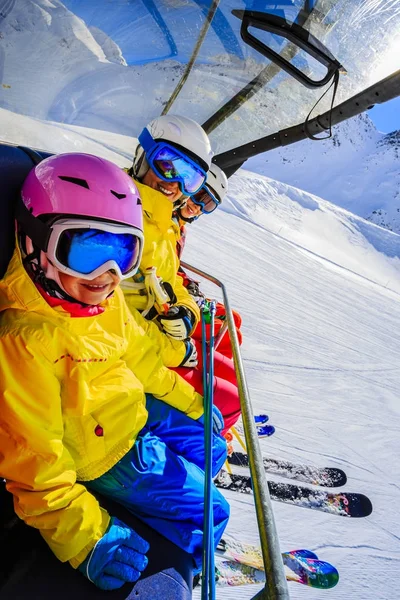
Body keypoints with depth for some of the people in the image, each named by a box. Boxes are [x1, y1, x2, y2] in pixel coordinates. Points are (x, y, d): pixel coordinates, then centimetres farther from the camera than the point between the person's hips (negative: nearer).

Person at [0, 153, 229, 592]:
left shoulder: (104, 297, -8)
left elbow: (139, 353, 7)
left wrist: (190, 402, 16)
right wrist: (87, 540, -28)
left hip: (136, 410, 8)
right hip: (102, 453, -8)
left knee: (210, 447, 23)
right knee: (208, 512, 1)